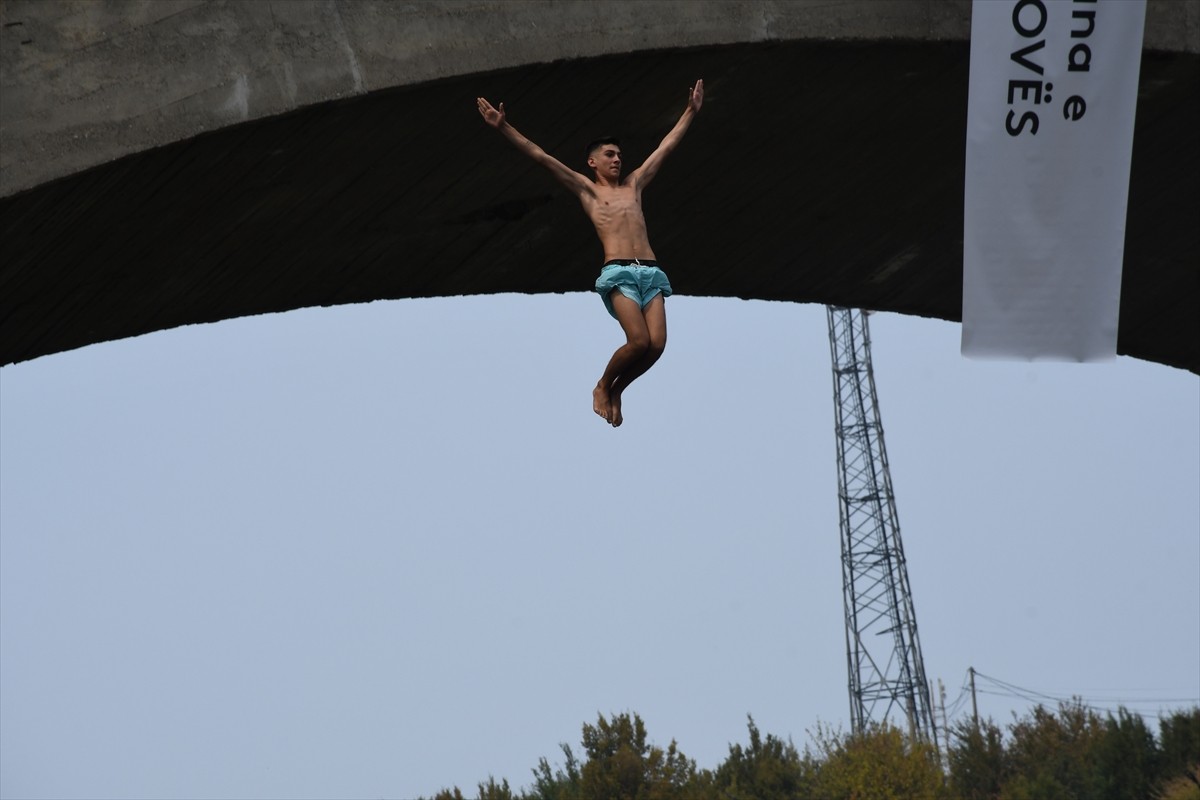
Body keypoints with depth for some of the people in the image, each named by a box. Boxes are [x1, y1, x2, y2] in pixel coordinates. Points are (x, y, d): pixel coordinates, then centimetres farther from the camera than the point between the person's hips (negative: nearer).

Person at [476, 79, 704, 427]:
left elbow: (666, 146, 34)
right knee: (639, 341, -21)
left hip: (650, 271, 5)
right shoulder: (587, 189, 13)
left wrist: (691, 112, 39)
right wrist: (504, 128, 3)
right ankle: (602, 387, 5)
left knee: (657, 344, -12)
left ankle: (616, 390, 13)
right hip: (618, 271, -5)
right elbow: (540, 156, 8)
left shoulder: (634, 184, 26)